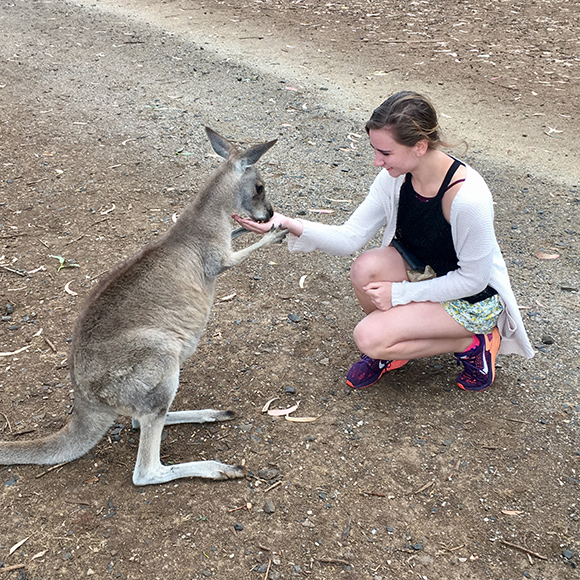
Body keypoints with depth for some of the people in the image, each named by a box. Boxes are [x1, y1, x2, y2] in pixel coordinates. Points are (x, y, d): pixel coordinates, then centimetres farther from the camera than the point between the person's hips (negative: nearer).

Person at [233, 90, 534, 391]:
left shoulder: (467, 196, -33)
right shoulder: (396, 175, -13)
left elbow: (473, 279, -23)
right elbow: (349, 238, -13)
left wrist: (400, 293, -21)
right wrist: (289, 224, -27)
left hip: (472, 296, -6)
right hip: (422, 272, 6)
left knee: (368, 337, -20)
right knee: (366, 267, -25)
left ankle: (474, 343, 0)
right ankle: (391, 346, 4)